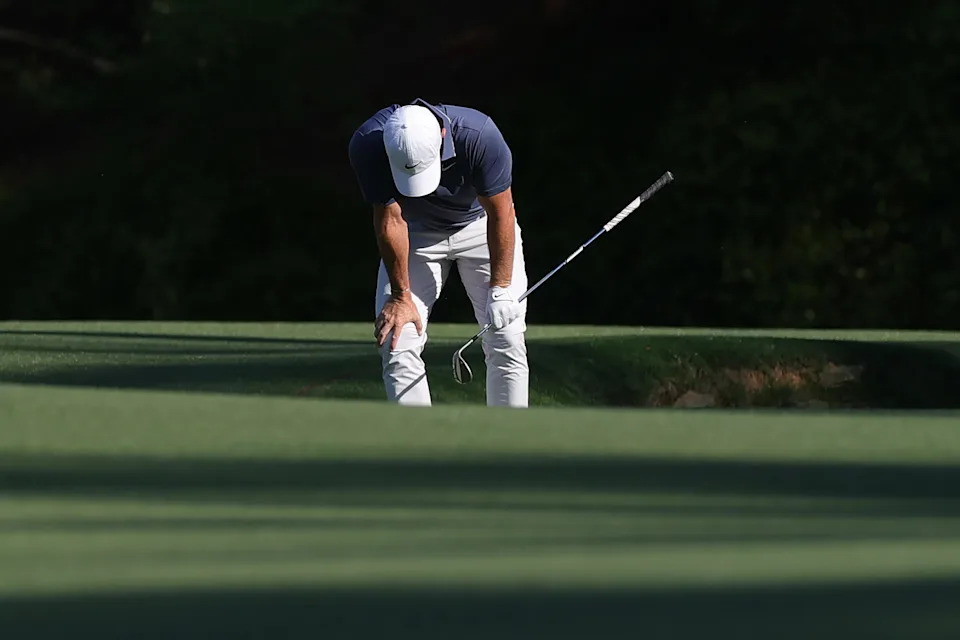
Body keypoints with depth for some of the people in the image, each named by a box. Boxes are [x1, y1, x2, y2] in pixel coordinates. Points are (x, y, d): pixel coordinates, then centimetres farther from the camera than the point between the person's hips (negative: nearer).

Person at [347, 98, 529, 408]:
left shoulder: (479, 135, -36)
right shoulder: (367, 145, -32)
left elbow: (500, 214, -24)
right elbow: (390, 221, -21)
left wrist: (500, 289, -23)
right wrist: (401, 296, -16)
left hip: (480, 227, -1)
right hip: (416, 234, 1)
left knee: (506, 343, -9)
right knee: (397, 343, -11)